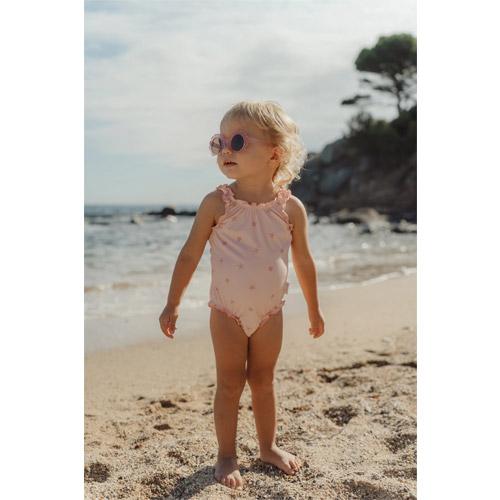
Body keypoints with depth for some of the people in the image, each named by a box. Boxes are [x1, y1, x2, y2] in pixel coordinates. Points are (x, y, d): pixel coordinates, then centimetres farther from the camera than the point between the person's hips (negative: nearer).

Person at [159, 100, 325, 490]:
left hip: (270, 313, 2)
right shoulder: (217, 203, -11)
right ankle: (227, 457, 23)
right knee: (230, 384, 7)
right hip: (228, 312, -1)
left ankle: (269, 446, 34)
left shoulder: (291, 208, -7)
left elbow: (304, 262, 4)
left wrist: (314, 309, 12)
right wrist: (172, 304, -3)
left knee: (263, 381, 16)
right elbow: (190, 255, -5)